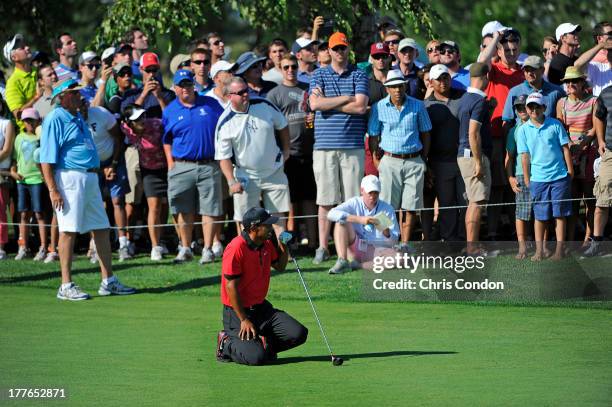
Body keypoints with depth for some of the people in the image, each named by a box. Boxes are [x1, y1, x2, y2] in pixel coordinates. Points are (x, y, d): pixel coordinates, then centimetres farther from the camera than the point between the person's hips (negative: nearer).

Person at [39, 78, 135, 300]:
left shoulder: (78, 118, 17)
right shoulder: (55, 120, -9)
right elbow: (46, 159, -15)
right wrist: (53, 190, -20)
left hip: (90, 179, 9)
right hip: (69, 179, -9)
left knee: (102, 228, 9)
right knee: (69, 230, -7)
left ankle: (108, 281, 16)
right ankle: (66, 286, -4)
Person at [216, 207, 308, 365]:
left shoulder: (267, 243, 5)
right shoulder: (236, 248, -20)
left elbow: (280, 266, 23)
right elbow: (231, 287, -19)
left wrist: (283, 246, 2)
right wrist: (244, 320, -18)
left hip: (262, 307, 8)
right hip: (237, 311, -8)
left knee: (298, 334, -9)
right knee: (256, 357, -24)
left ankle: (262, 343, 10)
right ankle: (227, 343, 4)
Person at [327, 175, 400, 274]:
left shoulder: (387, 209, 3)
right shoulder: (355, 203, 3)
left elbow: (394, 241, 0)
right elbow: (331, 214, -16)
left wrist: (386, 232, -25)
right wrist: (359, 219, -24)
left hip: (378, 249, 0)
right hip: (354, 249, 0)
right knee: (342, 222, -20)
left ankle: (357, 265, -26)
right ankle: (342, 261, -30)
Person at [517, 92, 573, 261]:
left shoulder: (555, 125, 1)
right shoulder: (523, 130, 3)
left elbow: (565, 148, 6)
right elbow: (525, 155, 5)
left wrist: (570, 170, 3)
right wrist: (527, 178, 4)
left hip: (560, 177, 0)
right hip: (538, 178, 0)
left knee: (560, 214, 3)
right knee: (540, 216, 3)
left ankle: (560, 248, 7)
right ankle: (539, 250, 9)